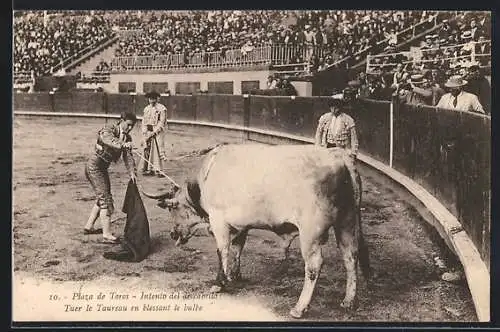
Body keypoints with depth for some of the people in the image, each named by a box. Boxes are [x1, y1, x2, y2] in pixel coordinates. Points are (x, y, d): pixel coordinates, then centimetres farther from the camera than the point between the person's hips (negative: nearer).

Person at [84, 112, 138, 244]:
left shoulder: (127, 138, 4)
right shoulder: (108, 131, -17)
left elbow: (128, 156, -7)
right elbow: (110, 141, -41)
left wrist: (132, 172, -21)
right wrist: (123, 144, -60)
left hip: (103, 168, 9)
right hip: (94, 167, -9)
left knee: (102, 197, 18)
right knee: (105, 198, -13)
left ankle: (89, 226, 33)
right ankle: (107, 235, -14)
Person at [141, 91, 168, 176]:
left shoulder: (161, 109, -4)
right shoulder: (146, 109, 15)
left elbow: (161, 123, -8)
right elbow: (144, 121, 16)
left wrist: (154, 132, -13)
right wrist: (144, 132, 1)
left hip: (157, 132, -5)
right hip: (148, 131, 5)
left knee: (156, 150, -10)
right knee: (147, 150, 1)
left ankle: (158, 170, -7)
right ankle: (149, 169, 6)